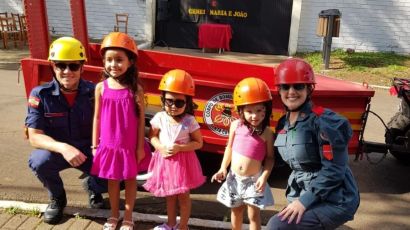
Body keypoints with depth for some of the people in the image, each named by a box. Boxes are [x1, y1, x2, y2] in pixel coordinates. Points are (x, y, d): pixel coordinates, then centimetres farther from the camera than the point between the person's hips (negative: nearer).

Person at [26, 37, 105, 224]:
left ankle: (93, 187, 19)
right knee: (39, 160, -33)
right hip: (56, 151, 0)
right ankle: (57, 197, 2)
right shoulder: (40, 94, -15)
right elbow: (34, 137, -18)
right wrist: (62, 147, -38)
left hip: (89, 151, 0)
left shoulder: (93, 92, -13)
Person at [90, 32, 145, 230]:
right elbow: (97, 118, 1)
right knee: (112, 179, 18)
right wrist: (94, 145, 3)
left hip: (130, 145, -2)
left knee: (130, 179, 14)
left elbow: (141, 119, -7)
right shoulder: (101, 87, -5)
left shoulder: (135, 89, -11)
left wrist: (140, 147, -6)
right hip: (108, 144, 2)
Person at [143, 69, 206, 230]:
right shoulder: (159, 118, -9)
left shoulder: (189, 121, -16)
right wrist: (161, 148, -17)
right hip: (165, 161, 3)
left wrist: (179, 148, -23)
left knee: (183, 196, 12)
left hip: (183, 162, -3)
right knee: (169, 196, 21)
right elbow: (153, 136, 2)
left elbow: (198, 143, -10)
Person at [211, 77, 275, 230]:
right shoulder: (236, 125, -7)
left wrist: (264, 177, -19)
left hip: (253, 180, -3)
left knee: (254, 215, 7)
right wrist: (223, 168, 2)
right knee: (236, 211, 22)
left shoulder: (267, 132, -14)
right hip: (234, 178, 3)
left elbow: (270, 157, -8)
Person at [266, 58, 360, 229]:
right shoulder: (283, 123, 4)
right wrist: (297, 198, 3)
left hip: (334, 200, -7)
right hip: (304, 194, 8)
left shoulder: (323, 121, -19)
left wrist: (305, 201, -21)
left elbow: (334, 169, -20)